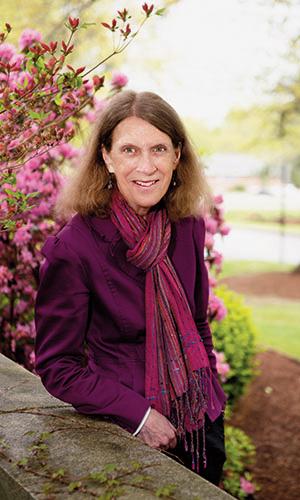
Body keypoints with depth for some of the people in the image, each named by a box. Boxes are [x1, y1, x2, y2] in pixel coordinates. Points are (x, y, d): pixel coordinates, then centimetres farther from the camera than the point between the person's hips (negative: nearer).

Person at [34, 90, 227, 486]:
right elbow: (56, 366, -14)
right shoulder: (74, 246, -20)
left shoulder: (189, 227, -5)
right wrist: (138, 415, -19)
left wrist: (213, 399, 7)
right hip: (128, 435, -5)